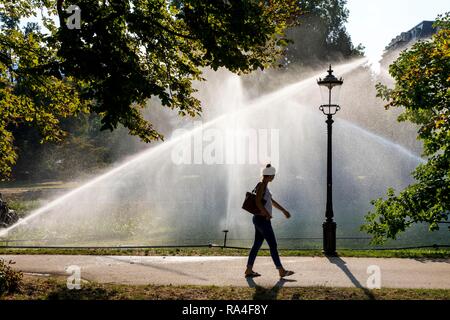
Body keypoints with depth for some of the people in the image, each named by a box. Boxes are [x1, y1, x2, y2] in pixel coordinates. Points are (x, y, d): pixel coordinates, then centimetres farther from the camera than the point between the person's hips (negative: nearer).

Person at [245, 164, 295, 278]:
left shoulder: (264, 186, 15)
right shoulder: (262, 185, -15)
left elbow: (272, 201, 25)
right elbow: (258, 202, -26)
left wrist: (284, 210, 27)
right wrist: (267, 214, -20)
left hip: (260, 220, 10)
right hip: (262, 220, -10)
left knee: (257, 245, 10)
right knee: (273, 245, -3)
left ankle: (249, 271, 11)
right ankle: (281, 271, 3)